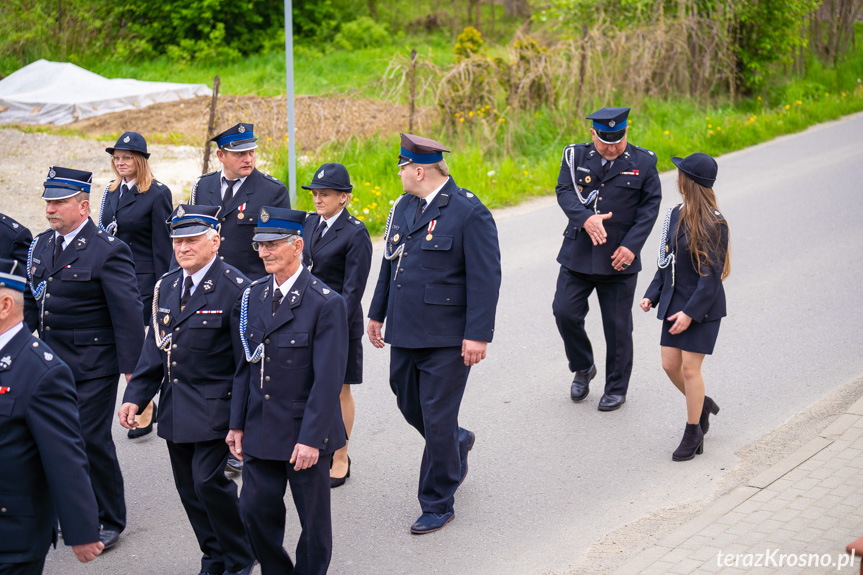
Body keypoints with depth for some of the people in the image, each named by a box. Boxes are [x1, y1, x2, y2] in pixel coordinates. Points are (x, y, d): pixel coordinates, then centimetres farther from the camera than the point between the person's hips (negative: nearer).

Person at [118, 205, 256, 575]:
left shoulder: (236, 289, -12)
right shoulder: (167, 286, 10)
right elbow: (154, 348, 15)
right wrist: (134, 397, 7)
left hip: (215, 406, -7)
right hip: (175, 406, 7)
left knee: (208, 481, -11)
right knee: (188, 487, 10)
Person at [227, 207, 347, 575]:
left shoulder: (326, 303, -14)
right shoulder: (252, 296, 5)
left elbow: (328, 379, -16)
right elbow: (245, 367, 10)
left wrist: (311, 438, -19)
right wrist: (237, 424, 7)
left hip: (306, 433, -5)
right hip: (261, 430, 5)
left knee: (313, 517, 8)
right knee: (255, 508, 8)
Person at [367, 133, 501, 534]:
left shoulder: (470, 214, -14)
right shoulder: (403, 207, 10)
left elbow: (485, 278, -15)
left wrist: (477, 335, -19)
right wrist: (377, 314, 21)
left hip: (447, 339, -7)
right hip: (405, 334, 7)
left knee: (437, 420, -1)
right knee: (409, 405, 18)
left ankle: (437, 504, 14)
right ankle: (458, 442, 47)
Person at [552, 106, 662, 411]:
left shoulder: (643, 162, 0)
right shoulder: (575, 156, 3)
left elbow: (650, 205, -1)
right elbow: (564, 191, -7)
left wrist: (631, 245, -12)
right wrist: (585, 217, -27)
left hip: (619, 258, -2)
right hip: (577, 255, 2)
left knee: (617, 325, 4)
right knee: (564, 312, -3)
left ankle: (616, 389, 20)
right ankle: (583, 368, 23)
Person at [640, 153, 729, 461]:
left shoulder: (713, 224, -17)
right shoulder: (675, 214, 7)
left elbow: (712, 275, -18)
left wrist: (690, 312, -21)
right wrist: (652, 295, 7)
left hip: (703, 307, -7)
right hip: (675, 302, 7)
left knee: (690, 367, -4)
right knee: (670, 365, 7)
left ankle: (693, 433, 10)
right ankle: (703, 404, 33)